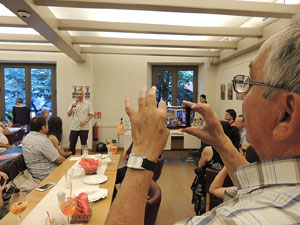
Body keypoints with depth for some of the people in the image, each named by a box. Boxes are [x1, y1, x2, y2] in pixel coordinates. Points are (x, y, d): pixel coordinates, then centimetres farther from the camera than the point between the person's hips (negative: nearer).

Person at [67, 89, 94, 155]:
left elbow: (91, 114, 1)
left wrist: (85, 121, -14)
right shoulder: (73, 104, 11)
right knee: (72, 144, 4)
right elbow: (69, 115, 3)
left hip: (84, 127, -2)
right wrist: (72, 107, -14)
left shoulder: (88, 104, 5)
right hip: (74, 127, 2)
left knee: (84, 144, 5)